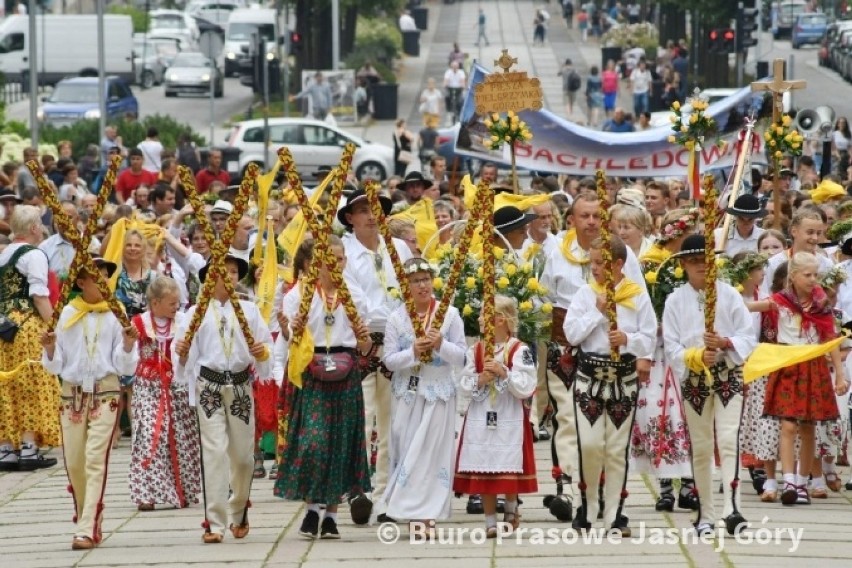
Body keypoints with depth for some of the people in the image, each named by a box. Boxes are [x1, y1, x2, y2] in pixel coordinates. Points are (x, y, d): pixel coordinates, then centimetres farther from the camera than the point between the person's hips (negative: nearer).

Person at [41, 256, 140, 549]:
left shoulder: (114, 315, 0)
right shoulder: (68, 314, 5)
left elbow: (125, 366, 1)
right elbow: (55, 365, 8)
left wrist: (129, 343, -16)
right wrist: (50, 348, -12)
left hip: (105, 394, -3)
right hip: (72, 394, 3)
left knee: (95, 460, -11)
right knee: (74, 462, 6)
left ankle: (88, 530, -14)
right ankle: (85, 519, 24)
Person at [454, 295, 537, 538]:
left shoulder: (520, 350, -6)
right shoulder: (475, 350, 6)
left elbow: (527, 387, -10)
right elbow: (463, 383, 6)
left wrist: (504, 373, -20)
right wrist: (479, 380, -13)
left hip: (509, 419, -3)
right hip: (480, 418, 3)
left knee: (508, 469, -2)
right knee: (483, 471, 3)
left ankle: (510, 509, 25)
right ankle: (490, 521, 12)